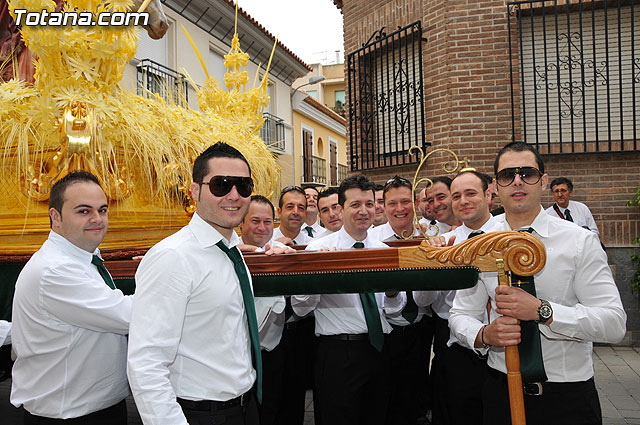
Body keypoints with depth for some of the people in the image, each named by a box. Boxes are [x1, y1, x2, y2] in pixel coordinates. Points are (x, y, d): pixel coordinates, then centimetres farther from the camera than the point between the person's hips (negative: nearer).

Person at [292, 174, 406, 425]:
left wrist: (392, 292, -13)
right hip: (338, 354, -4)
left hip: (378, 350, 5)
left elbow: (395, 309, 9)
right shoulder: (318, 249, -5)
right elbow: (300, 308, -10)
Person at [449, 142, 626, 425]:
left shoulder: (581, 242, -8)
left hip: (568, 397, -1)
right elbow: (460, 316, 1)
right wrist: (484, 334, -21)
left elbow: (614, 323, -14)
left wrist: (541, 310, -27)